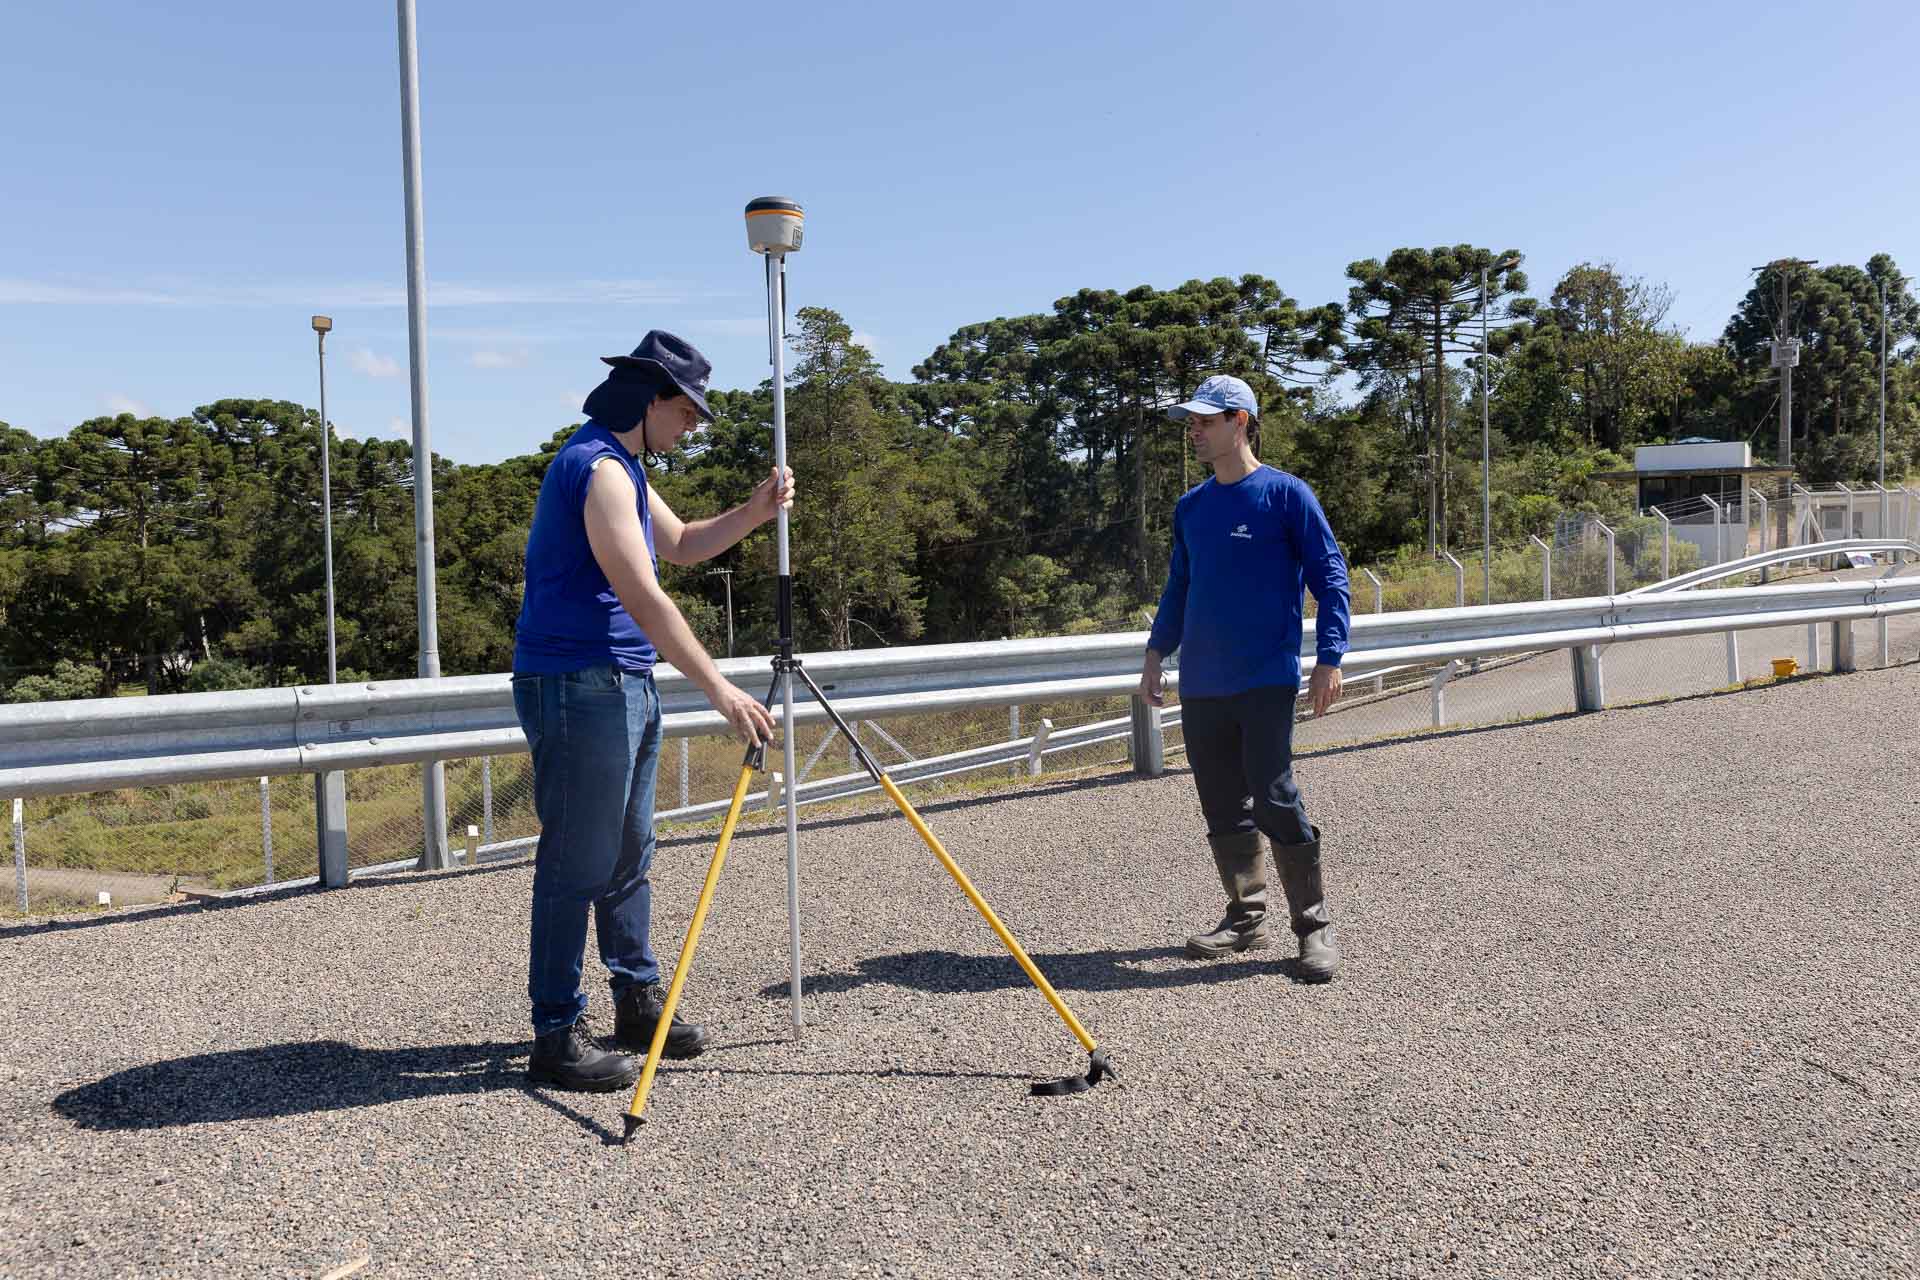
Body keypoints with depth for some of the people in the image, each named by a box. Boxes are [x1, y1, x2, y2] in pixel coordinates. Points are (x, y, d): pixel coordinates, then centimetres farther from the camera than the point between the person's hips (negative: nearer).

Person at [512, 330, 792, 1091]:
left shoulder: (620, 468, 16)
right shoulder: (597, 467, -16)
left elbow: (682, 545, 25)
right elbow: (643, 596, -22)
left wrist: (754, 513, 8)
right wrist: (719, 691, -22)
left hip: (622, 686, 11)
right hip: (579, 688, -11)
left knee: (627, 856, 16)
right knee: (576, 867, -4)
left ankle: (639, 1005, 28)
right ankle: (557, 1037, 5)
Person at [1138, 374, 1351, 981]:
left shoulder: (1286, 493, -4)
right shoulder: (1190, 507, 13)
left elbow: (1330, 576, -5)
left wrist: (1329, 659, -12)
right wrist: (1157, 650, 14)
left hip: (1266, 681, -6)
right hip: (1200, 686, 6)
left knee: (1274, 802, -8)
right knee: (1223, 809, 10)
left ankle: (1314, 927, 6)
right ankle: (1247, 917, 24)